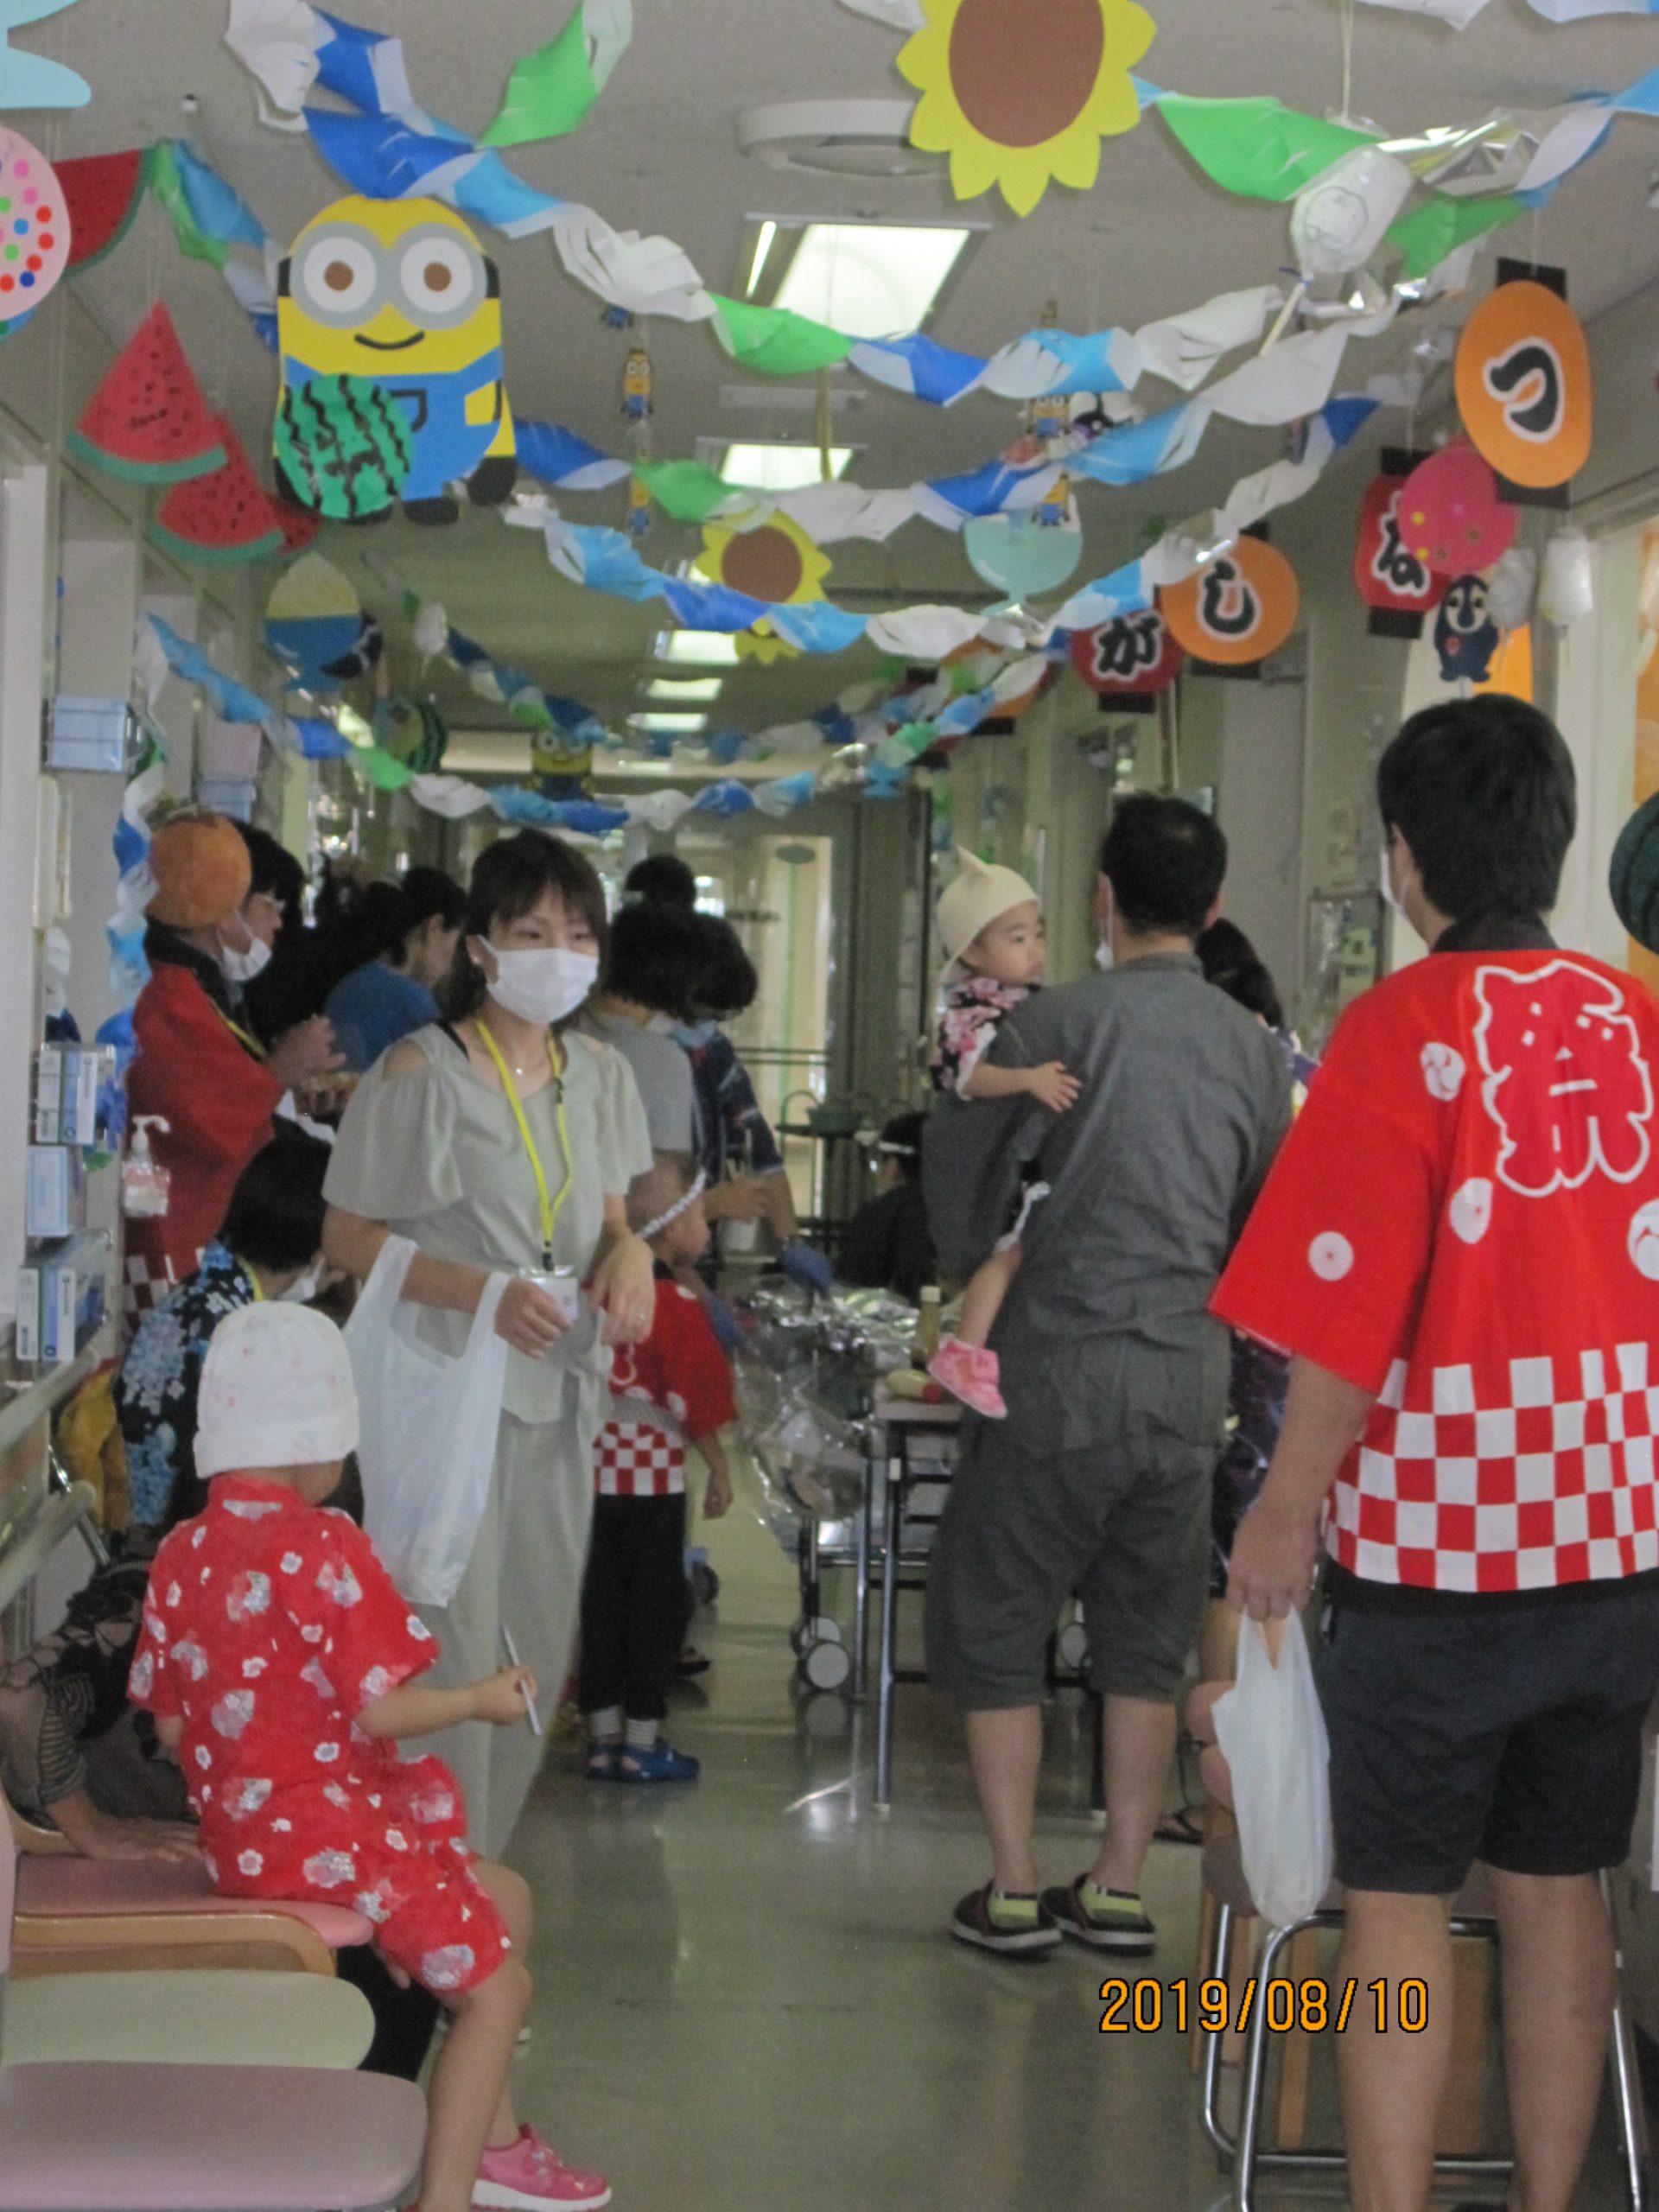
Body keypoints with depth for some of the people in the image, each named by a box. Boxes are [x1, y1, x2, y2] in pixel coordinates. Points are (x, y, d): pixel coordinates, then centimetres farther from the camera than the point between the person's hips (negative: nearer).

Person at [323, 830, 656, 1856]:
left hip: (561, 1392, 6)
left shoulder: (600, 1076, 10)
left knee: (539, 1646, 11)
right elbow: (348, 1234, -7)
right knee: (452, 1648, -8)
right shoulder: (420, 1072, -9)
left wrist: (631, 1253, -4)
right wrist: (482, 1292, -20)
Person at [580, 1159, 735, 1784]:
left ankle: (603, 1732, 17)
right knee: (657, 1602, 6)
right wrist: (719, 1470, -2)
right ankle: (641, 1741, 8)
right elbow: (695, 1403, -13)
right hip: (653, 1475, -5)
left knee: (602, 1597, 12)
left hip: (592, 1468, 5)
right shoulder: (678, 1307, -14)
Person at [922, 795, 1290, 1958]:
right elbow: (1263, 1216, 13)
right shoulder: (1253, 1046, 4)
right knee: (1146, 1640, 16)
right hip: (1192, 1377, 4)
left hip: (1064, 1370, -4)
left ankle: (1015, 1891, 11)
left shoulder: (1061, 1022, -10)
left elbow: (960, 1164, -4)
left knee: (991, 1624, 10)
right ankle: (1121, 1886, 19)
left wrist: (972, 1265, 15)